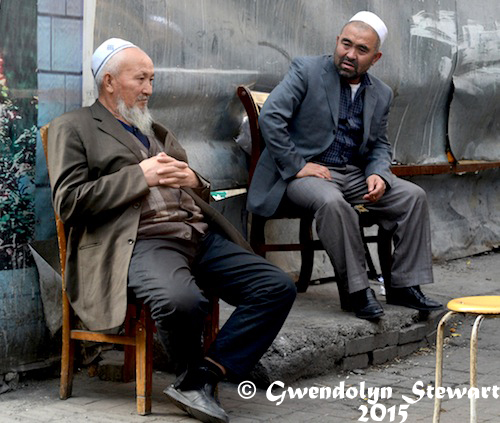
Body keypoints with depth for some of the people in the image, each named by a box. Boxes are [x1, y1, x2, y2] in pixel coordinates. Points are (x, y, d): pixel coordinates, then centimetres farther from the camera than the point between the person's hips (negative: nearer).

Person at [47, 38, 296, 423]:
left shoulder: (157, 131, 31)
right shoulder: (74, 128, 10)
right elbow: (69, 202, -4)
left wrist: (194, 182, 10)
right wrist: (139, 175, -7)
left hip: (199, 235, 8)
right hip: (140, 242, -7)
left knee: (278, 288, -12)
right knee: (181, 300, -39)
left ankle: (201, 378, -16)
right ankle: (192, 374, -7)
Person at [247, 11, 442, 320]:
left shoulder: (381, 94, 10)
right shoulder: (307, 70, -7)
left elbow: (380, 145, 17)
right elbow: (270, 116, -15)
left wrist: (378, 174, -7)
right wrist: (297, 166, -18)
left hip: (355, 174, 6)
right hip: (305, 172, -6)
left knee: (413, 196, -12)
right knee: (332, 202, -37)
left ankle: (404, 286, -4)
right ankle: (358, 290, -24)